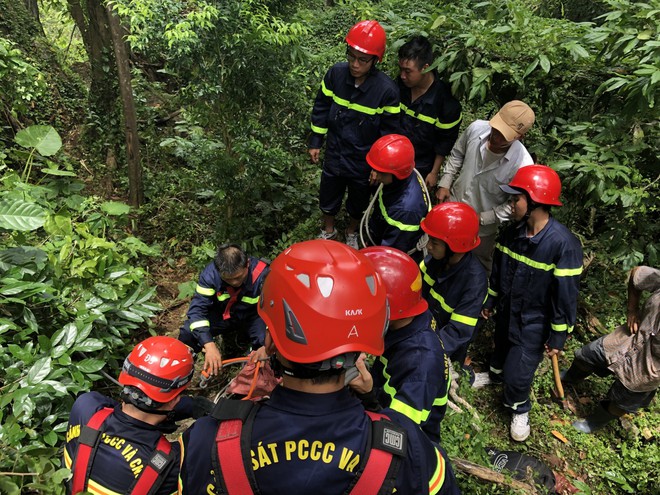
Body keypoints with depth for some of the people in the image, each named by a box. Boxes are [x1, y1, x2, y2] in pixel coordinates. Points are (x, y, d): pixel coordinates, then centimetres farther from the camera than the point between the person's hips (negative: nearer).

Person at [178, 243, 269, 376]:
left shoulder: (263, 275, -31)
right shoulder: (210, 273, -26)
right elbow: (197, 308, -27)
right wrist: (209, 345, -42)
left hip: (252, 316, -1)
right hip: (222, 314, 1)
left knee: (265, 341, -30)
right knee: (187, 334, -21)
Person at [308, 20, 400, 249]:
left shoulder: (387, 89, -22)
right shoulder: (336, 73, -15)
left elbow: (389, 132, -11)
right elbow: (321, 108, 0)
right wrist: (315, 142, 3)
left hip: (364, 162, -2)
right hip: (334, 155, 2)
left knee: (358, 204, 21)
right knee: (328, 198, 22)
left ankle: (352, 233, 51)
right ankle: (328, 231, 50)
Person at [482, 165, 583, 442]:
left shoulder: (564, 244, -29)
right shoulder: (511, 233, -9)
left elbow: (566, 294, -21)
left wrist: (558, 336, -14)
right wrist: (490, 302, 16)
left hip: (534, 323, -5)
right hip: (506, 311, 6)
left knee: (518, 373, 2)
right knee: (501, 350, 28)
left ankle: (519, 410, 32)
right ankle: (495, 375, 60)